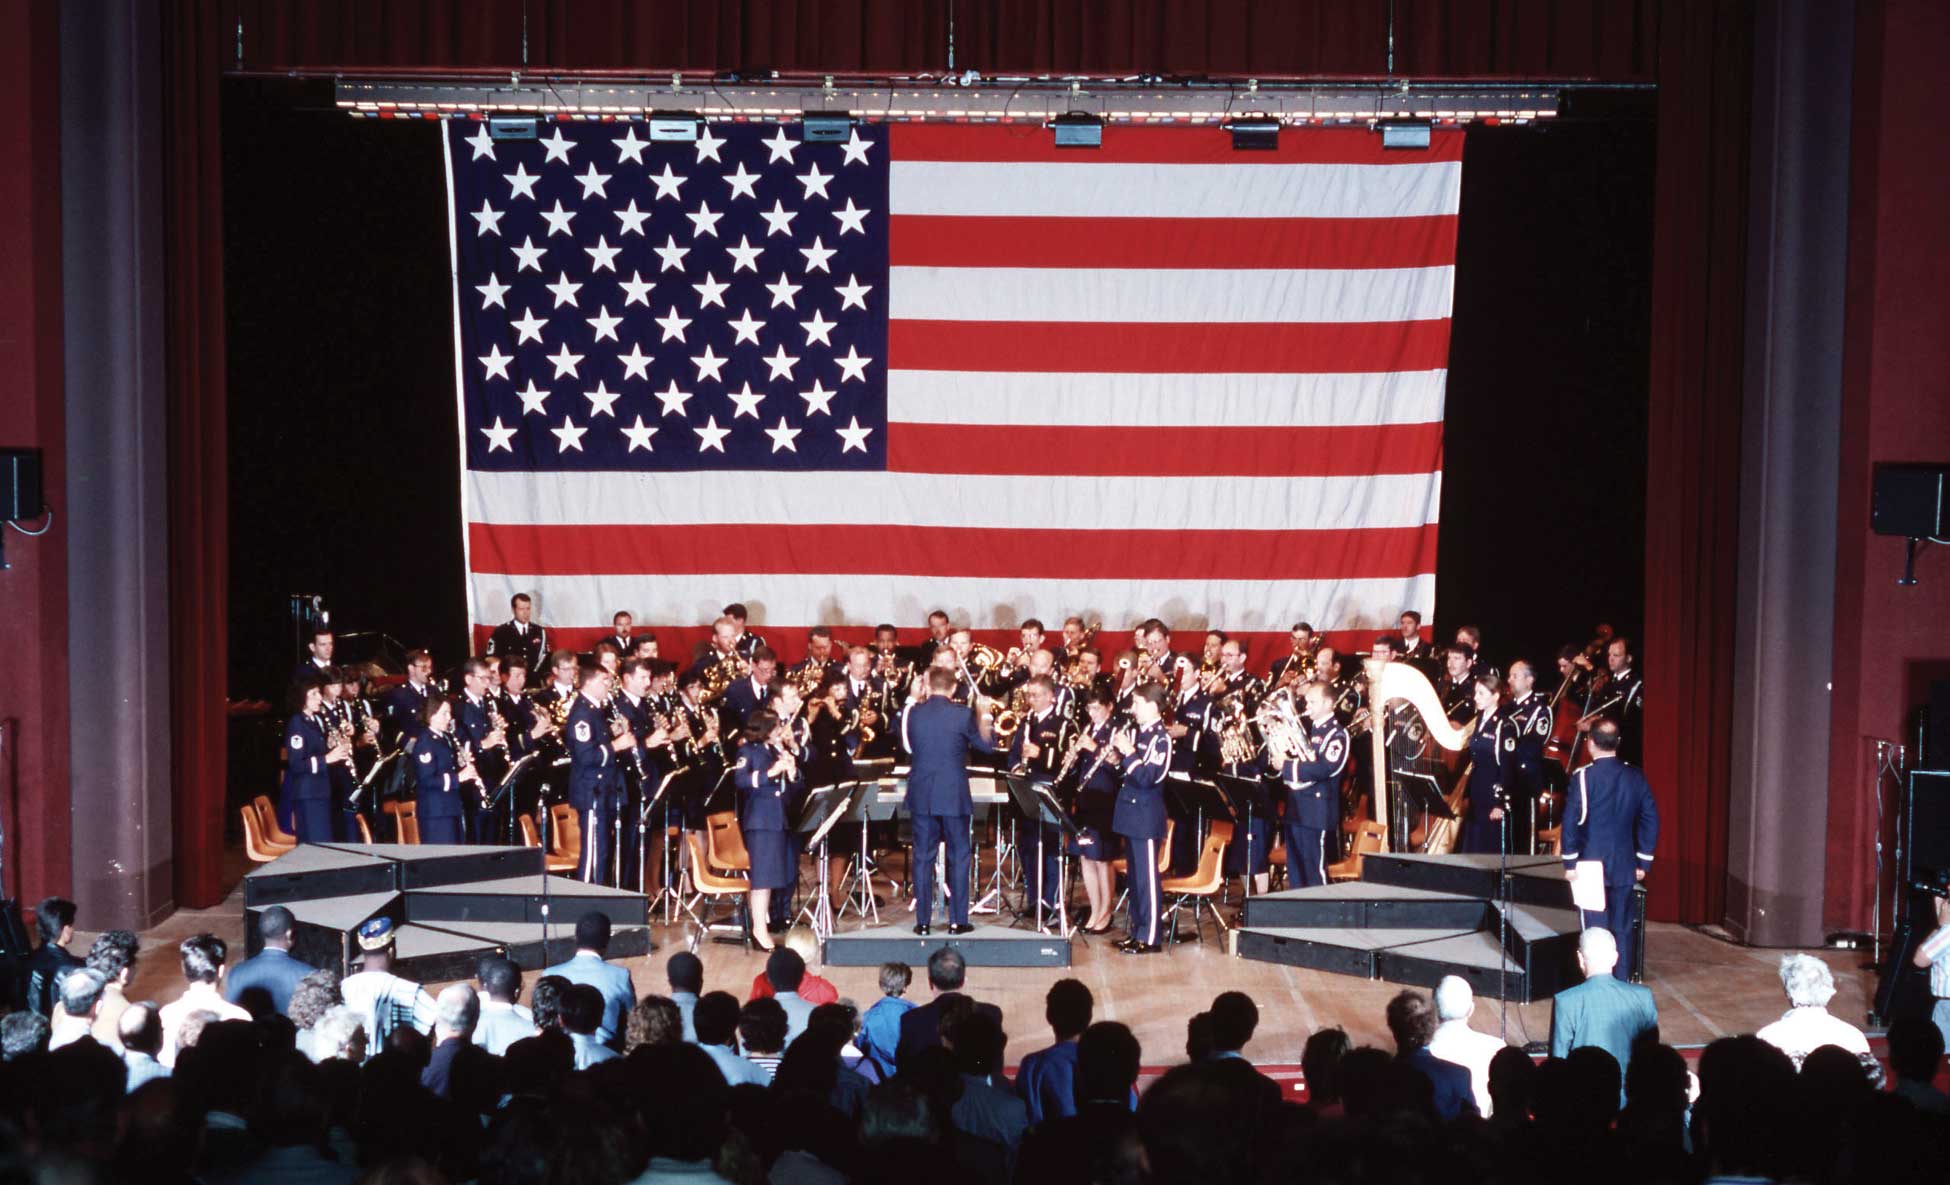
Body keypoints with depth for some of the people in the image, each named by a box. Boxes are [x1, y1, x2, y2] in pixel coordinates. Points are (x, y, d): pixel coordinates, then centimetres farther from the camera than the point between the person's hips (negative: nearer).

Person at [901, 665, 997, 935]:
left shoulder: (912, 713, -2)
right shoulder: (963, 715, -10)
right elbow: (986, 746, 1)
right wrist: (983, 718, 16)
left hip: (921, 795, 2)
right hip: (954, 796, -2)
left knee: (922, 857, 8)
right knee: (958, 857, 7)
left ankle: (922, 920, 8)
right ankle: (957, 920, 7)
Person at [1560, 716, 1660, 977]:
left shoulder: (1584, 777, -12)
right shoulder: (1635, 777, 2)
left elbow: (1571, 821, -14)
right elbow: (1651, 821, 5)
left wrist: (1570, 862, -6)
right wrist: (1643, 862, 11)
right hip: (1625, 867, 4)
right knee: (1622, 930, 10)